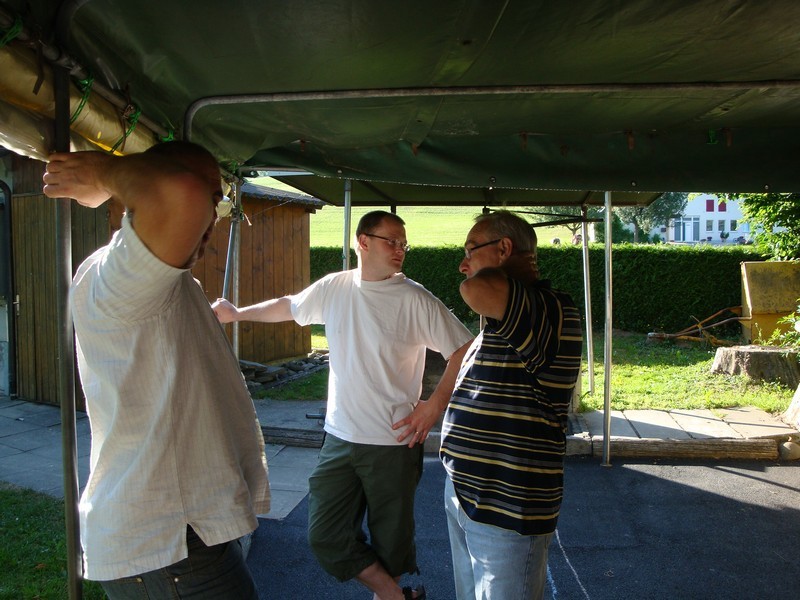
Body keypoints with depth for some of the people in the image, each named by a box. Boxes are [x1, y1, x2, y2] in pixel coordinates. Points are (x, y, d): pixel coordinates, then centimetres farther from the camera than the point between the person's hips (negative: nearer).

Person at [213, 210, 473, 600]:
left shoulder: (416, 300, -10)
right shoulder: (333, 289, 2)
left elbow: (462, 351, -8)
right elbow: (287, 306, 20)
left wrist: (435, 404, -11)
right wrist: (236, 313, 30)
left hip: (394, 442, -4)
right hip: (339, 437, 4)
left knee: (391, 540, 9)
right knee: (324, 536, 7)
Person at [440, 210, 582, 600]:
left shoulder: (551, 311, -21)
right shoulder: (504, 322, 13)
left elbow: (476, 291, -41)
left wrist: (500, 275, -20)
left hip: (506, 513, -9)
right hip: (464, 494, 10)